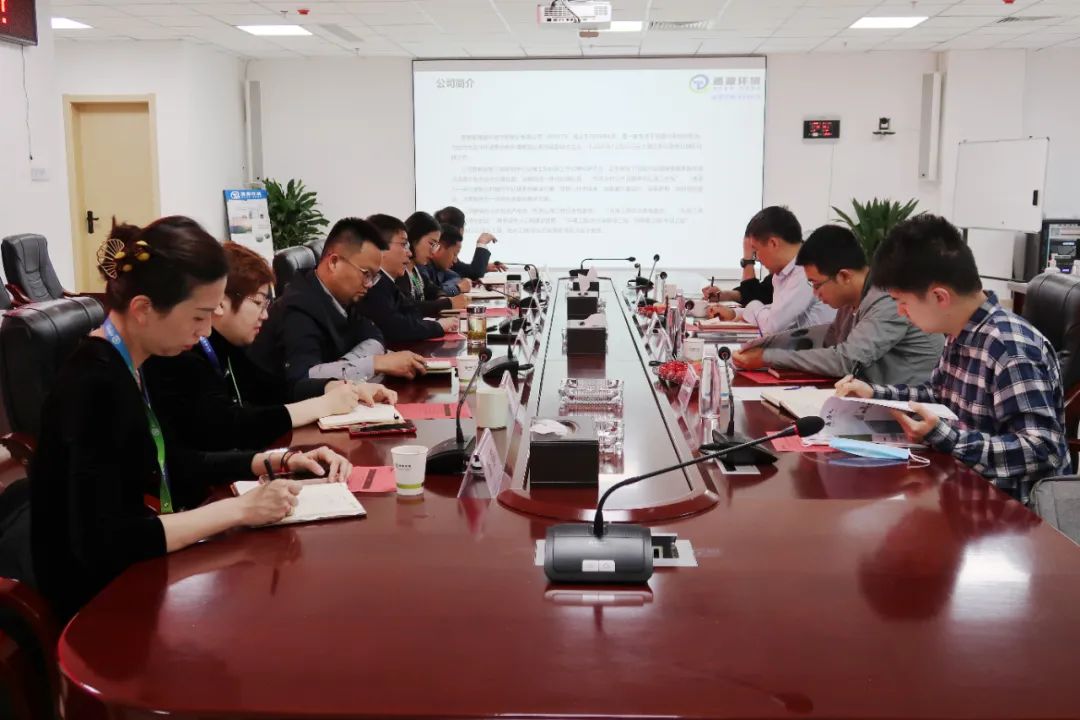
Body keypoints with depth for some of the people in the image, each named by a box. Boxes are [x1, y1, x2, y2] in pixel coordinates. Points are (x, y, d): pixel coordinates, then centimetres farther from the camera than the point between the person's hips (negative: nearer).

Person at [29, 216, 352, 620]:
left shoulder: (125, 367, 2)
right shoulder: (94, 384, -24)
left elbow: (177, 466, 15)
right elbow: (100, 544, -30)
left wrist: (278, 461, 3)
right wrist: (238, 509, -25)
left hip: (139, 573, 8)